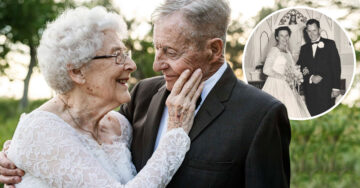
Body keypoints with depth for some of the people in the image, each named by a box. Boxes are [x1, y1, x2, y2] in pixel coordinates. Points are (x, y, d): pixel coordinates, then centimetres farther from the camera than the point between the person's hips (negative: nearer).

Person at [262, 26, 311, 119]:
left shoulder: (288, 52, 17)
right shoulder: (274, 50, -6)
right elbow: (266, 70, -16)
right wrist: (284, 77, -16)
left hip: (286, 87, 7)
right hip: (276, 86, -7)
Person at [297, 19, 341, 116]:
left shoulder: (329, 44, 5)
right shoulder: (304, 48, 16)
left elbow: (336, 67, 0)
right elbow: (300, 66, 13)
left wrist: (336, 88, -7)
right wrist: (311, 77, -7)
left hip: (326, 89, -3)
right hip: (310, 89, 3)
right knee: (313, 115, -2)